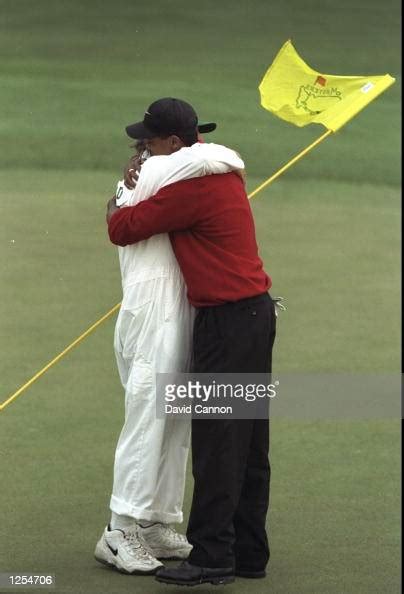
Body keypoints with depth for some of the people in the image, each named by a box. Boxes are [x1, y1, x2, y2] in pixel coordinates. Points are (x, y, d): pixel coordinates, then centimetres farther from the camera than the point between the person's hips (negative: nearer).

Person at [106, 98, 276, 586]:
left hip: (226, 322, -10)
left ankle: (212, 557, -7)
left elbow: (122, 229, -14)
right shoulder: (224, 172, 13)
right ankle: (248, 553, 17)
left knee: (216, 441, -8)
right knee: (249, 443, 12)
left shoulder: (192, 189, -17)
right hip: (256, 313, 10)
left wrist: (114, 209, 9)